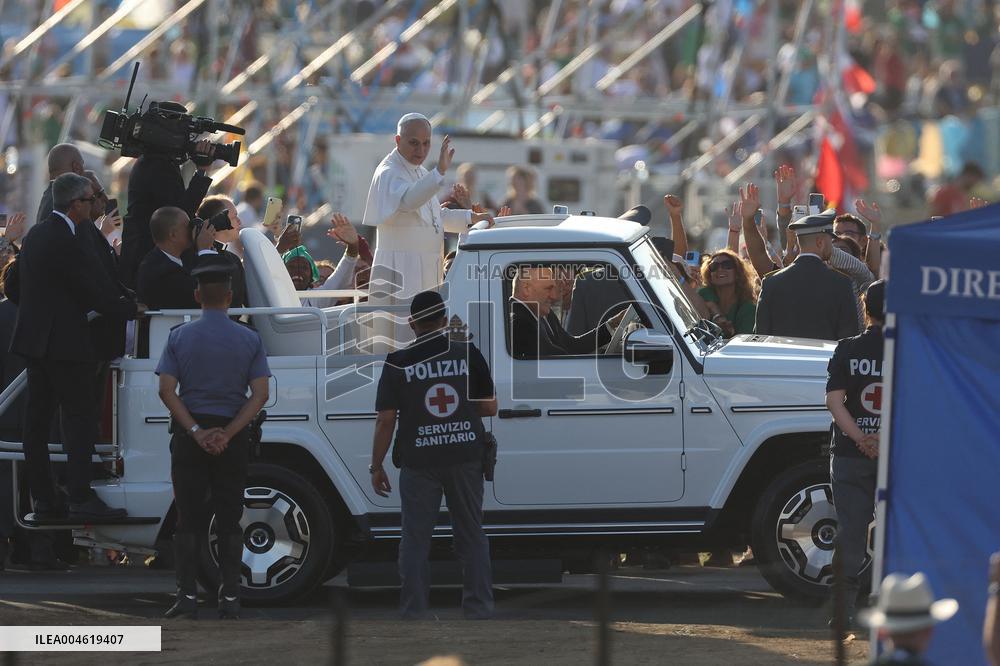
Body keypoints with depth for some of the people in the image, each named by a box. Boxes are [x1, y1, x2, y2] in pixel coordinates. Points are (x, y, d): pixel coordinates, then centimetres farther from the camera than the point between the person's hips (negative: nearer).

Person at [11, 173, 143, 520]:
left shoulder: (36, 235, 12)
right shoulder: (65, 242, -18)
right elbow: (94, 293, -16)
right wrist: (133, 308, -1)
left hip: (34, 339, 10)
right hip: (64, 343, -10)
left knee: (37, 420, 8)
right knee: (79, 417, -6)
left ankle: (43, 500, 10)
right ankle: (82, 499, -8)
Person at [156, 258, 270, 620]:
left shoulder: (180, 337, -1)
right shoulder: (249, 340, -1)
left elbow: (167, 390, -9)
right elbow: (260, 395, -8)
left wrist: (196, 432, -10)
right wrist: (227, 434, -11)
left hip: (189, 436, 0)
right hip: (233, 436, 0)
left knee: (189, 518, 4)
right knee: (229, 519, 6)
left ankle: (187, 597, -1)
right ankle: (229, 600, 4)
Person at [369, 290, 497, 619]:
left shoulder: (398, 363, -6)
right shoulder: (468, 355, -1)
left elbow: (386, 420, -6)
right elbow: (490, 407, 5)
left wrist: (376, 467, 3)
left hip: (419, 461, -2)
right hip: (465, 457, 2)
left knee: (415, 539, 5)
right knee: (472, 536, 11)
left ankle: (413, 612, 4)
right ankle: (479, 608, 11)